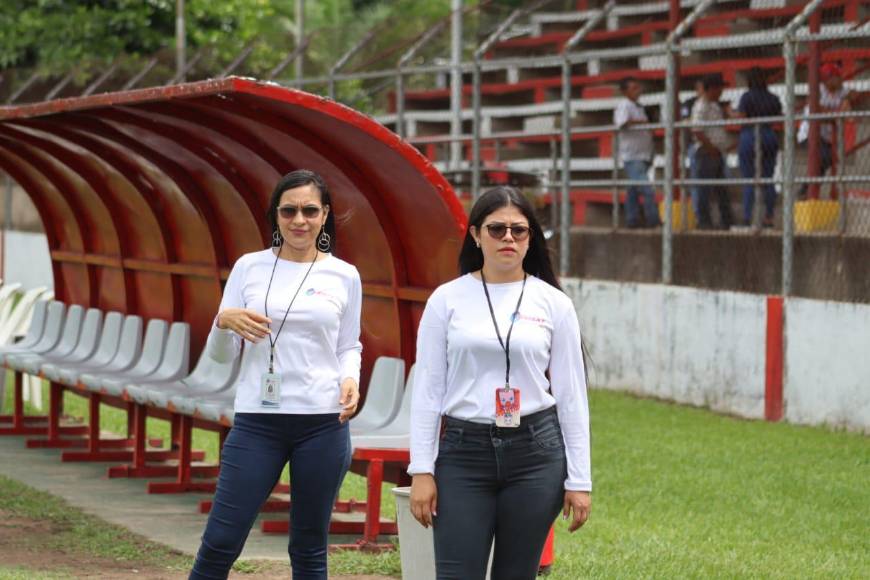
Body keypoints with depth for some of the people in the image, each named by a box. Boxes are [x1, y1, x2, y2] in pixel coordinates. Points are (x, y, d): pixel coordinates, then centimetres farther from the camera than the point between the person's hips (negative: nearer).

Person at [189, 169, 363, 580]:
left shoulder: (343, 276, 5)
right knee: (220, 543, -3)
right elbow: (219, 354, 8)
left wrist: (350, 379, -8)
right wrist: (224, 321, -14)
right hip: (257, 421, 0)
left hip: (323, 422, 0)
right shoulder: (250, 268, 5)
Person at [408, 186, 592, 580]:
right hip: (463, 451, -1)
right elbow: (427, 391, 2)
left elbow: (571, 395, 5)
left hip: (536, 452, 1)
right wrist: (421, 470, -4)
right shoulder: (447, 300, 2)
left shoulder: (554, 303, 3)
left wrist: (579, 479, 1)